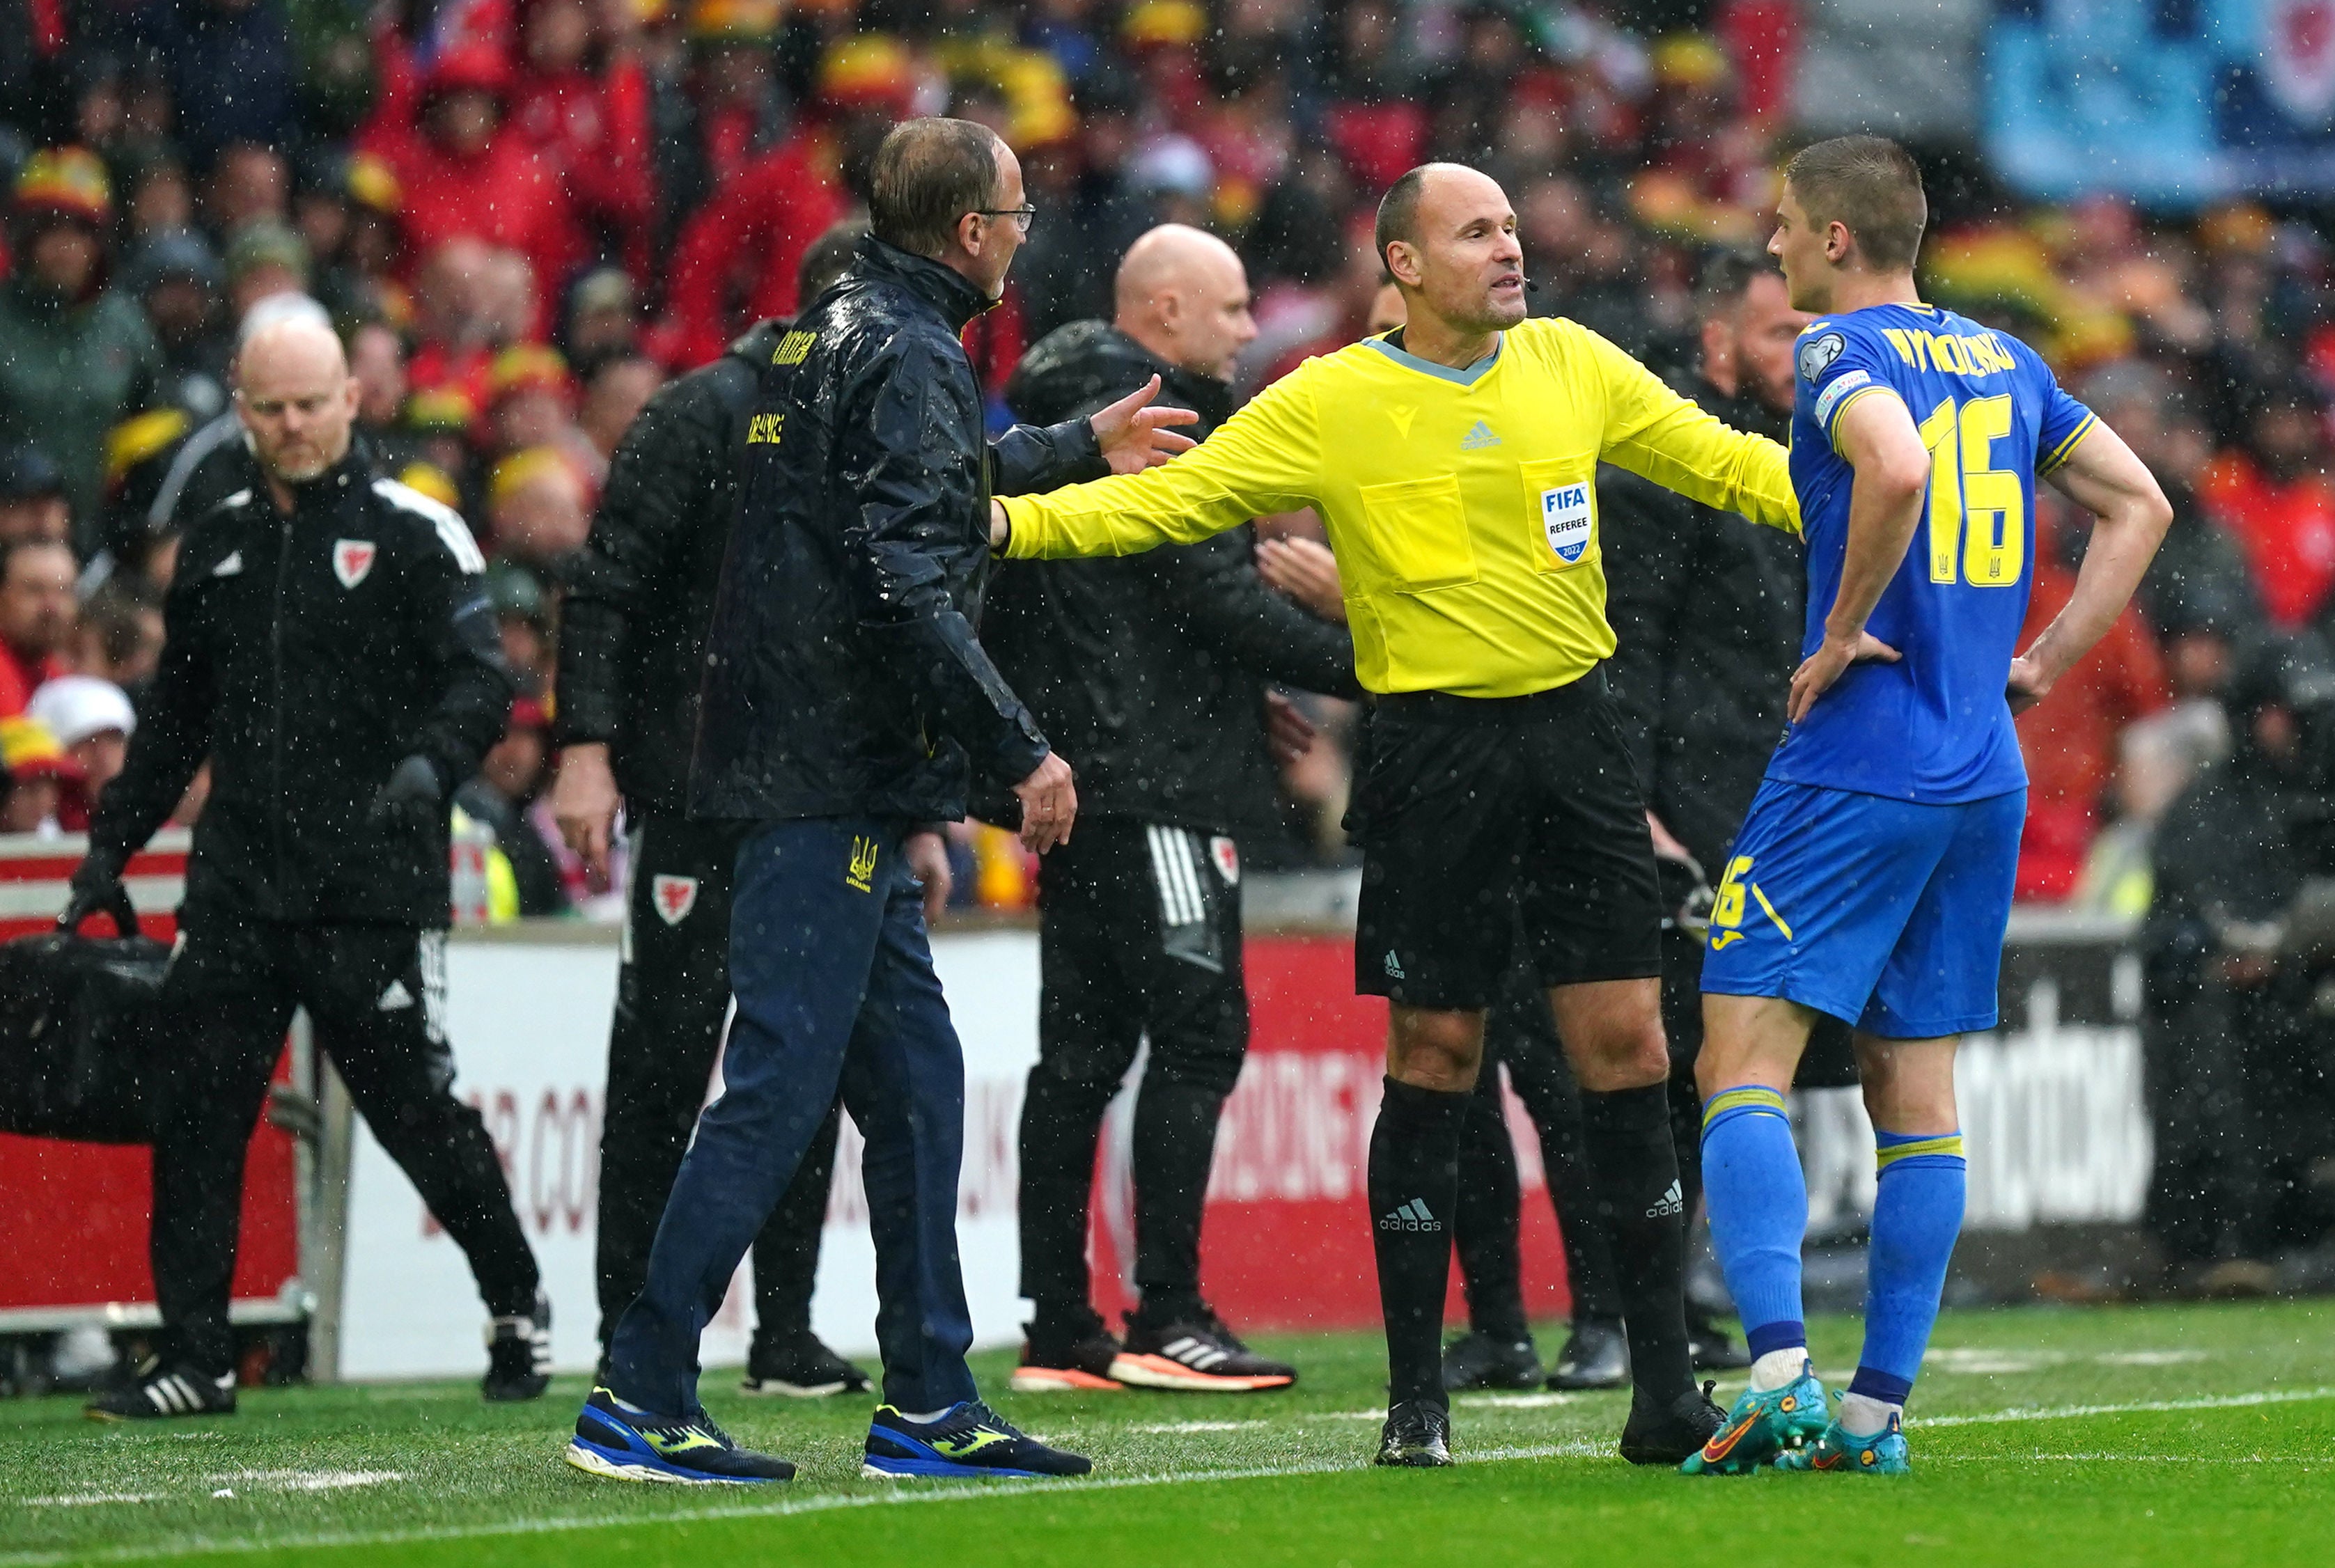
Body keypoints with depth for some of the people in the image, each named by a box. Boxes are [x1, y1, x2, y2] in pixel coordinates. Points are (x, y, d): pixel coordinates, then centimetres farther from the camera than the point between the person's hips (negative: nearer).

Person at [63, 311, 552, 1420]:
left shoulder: (412, 534, -2)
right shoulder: (218, 544, 15)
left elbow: (481, 679, -8)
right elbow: (175, 714, 24)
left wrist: (430, 761, -27)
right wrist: (110, 847, 19)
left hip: (373, 884, -5)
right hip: (237, 885, 5)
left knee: (414, 1109, -2)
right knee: (196, 1115, -2)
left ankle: (516, 1306, 19)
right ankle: (194, 1359, 3)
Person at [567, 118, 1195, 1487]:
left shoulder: (841, 330, 17)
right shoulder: (911, 354, -13)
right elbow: (910, 582, -22)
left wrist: (1080, 450, 50)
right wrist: (1024, 753, -17)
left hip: (828, 777, 10)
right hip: (835, 781, -10)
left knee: (916, 1078, 12)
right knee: (781, 1085, -9)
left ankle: (930, 1405, 16)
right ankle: (639, 1402, -9)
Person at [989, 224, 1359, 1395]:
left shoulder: (1067, 407, 20)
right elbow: (1211, 593, -17)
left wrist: (1238, 699, 23)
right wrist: (1359, 664, -10)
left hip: (1076, 772, 10)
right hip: (1151, 781, -10)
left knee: (1082, 1045, 9)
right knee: (1198, 1032, -8)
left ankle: (1058, 1329, 9)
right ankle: (1166, 1316, -11)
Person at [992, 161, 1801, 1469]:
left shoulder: (1572, 365, 7)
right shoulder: (1329, 404, -2)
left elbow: (1726, 464, 15)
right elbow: (1171, 499, -3)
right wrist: (1011, 522, -15)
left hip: (1575, 733, 3)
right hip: (1436, 747, -3)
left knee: (1626, 1043, -1)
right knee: (1435, 1056, 0)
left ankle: (1667, 1391, 4)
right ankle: (1417, 1398, 8)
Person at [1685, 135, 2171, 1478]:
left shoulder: (1842, 351, -8)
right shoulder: (2004, 361, 15)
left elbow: (1896, 468, -29)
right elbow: (2141, 506, 20)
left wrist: (1844, 633, -17)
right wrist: (2038, 665, 16)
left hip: (1857, 765, -7)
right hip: (1984, 777, 7)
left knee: (1743, 1064, -7)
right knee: (1918, 1091, 9)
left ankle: (1779, 1370, -22)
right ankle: (1881, 1410, 8)